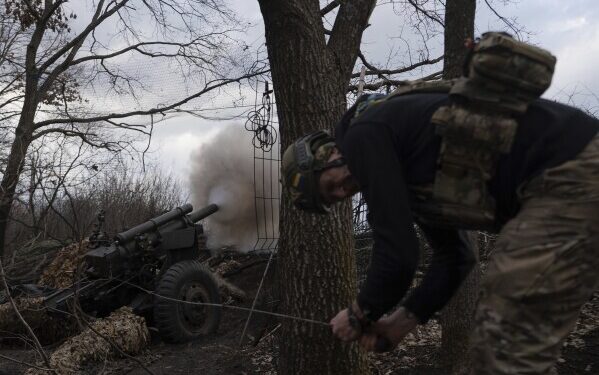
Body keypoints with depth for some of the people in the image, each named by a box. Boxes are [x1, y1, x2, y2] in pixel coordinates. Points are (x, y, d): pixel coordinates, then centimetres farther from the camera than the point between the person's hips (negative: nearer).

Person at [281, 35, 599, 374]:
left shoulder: (363, 136, -5)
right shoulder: (406, 168, 24)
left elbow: (398, 254, -11)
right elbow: (455, 255, 28)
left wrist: (360, 316, 8)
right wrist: (400, 323, 24)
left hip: (571, 175, -10)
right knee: (519, 342, 16)